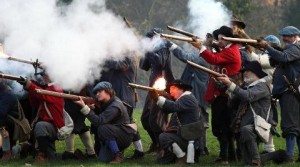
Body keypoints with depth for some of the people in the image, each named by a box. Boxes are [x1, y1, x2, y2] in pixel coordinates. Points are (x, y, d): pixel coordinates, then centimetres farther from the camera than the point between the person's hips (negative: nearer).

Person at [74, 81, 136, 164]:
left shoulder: (115, 106, -25)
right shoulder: (105, 103, 5)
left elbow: (98, 121, -32)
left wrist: (84, 107, -36)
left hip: (126, 136, -8)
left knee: (103, 128, -31)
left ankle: (118, 156, -21)